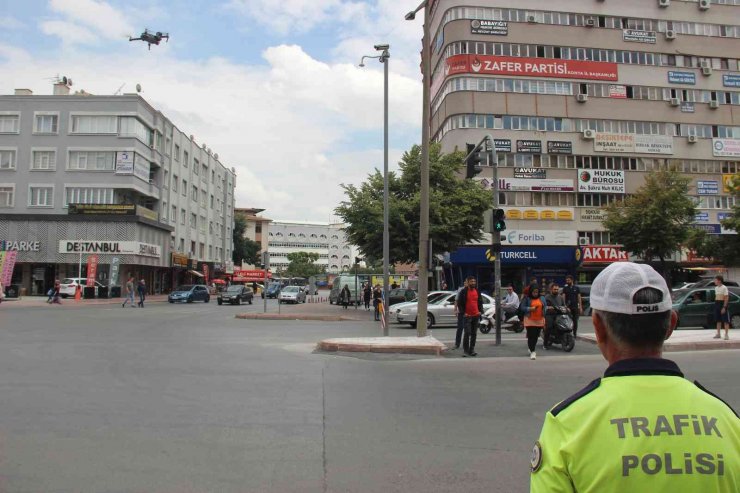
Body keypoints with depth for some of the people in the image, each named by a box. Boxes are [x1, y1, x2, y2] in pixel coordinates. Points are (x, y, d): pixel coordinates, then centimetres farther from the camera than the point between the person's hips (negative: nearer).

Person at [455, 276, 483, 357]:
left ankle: (471, 350, 15)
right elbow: (459, 303, -3)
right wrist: (463, 312, -11)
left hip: (476, 316, 5)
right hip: (467, 316, -5)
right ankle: (465, 350, -2)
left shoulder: (477, 291, 11)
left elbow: (480, 302, 18)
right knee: (467, 333, -10)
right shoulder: (463, 291, -4)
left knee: (474, 334, 7)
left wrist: (480, 311, 3)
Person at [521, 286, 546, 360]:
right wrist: (530, 309, -20)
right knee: (531, 336, -7)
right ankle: (532, 352, 0)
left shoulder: (542, 298, 7)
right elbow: (522, 307, -3)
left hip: (539, 320, 3)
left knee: (536, 336, 11)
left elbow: (545, 307, 7)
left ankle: (531, 348, 33)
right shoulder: (527, 299, -2)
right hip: (530, 320, -3)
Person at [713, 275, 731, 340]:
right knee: (718, 320, 11)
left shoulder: (724, 288, -12)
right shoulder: (716, 288, 11)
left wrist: (724, 307, -18)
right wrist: (716, 304, 12)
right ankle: (718, 334, 17)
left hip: (723, 304, -7)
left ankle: (726, 334, 0)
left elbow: (726, 298, -14)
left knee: (725, 320, -3)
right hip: (717, 304, 7)